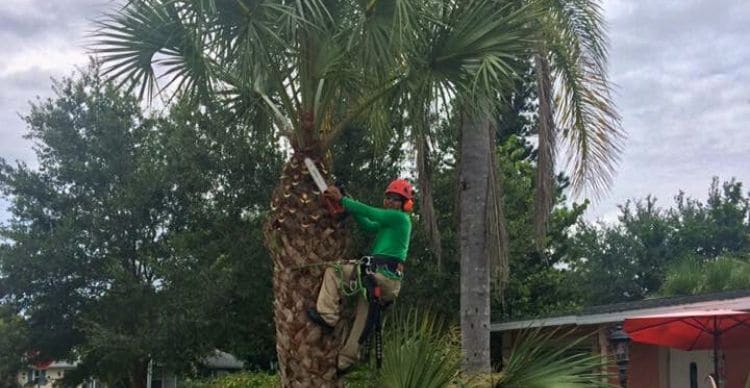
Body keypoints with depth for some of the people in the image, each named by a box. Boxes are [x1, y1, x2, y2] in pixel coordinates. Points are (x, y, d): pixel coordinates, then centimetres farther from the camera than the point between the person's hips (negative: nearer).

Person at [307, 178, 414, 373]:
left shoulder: (401, 218, -2)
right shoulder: (391, 223, 28)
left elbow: (368, 212, -8)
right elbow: (368, 226, 23)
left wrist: (341, 200, -4)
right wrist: (347, 204, 14)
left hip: (380, 274, -10)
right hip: (387, 282, 10)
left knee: (334, 269, -12)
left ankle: (327, 316, -18)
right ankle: (346, 358, 18)